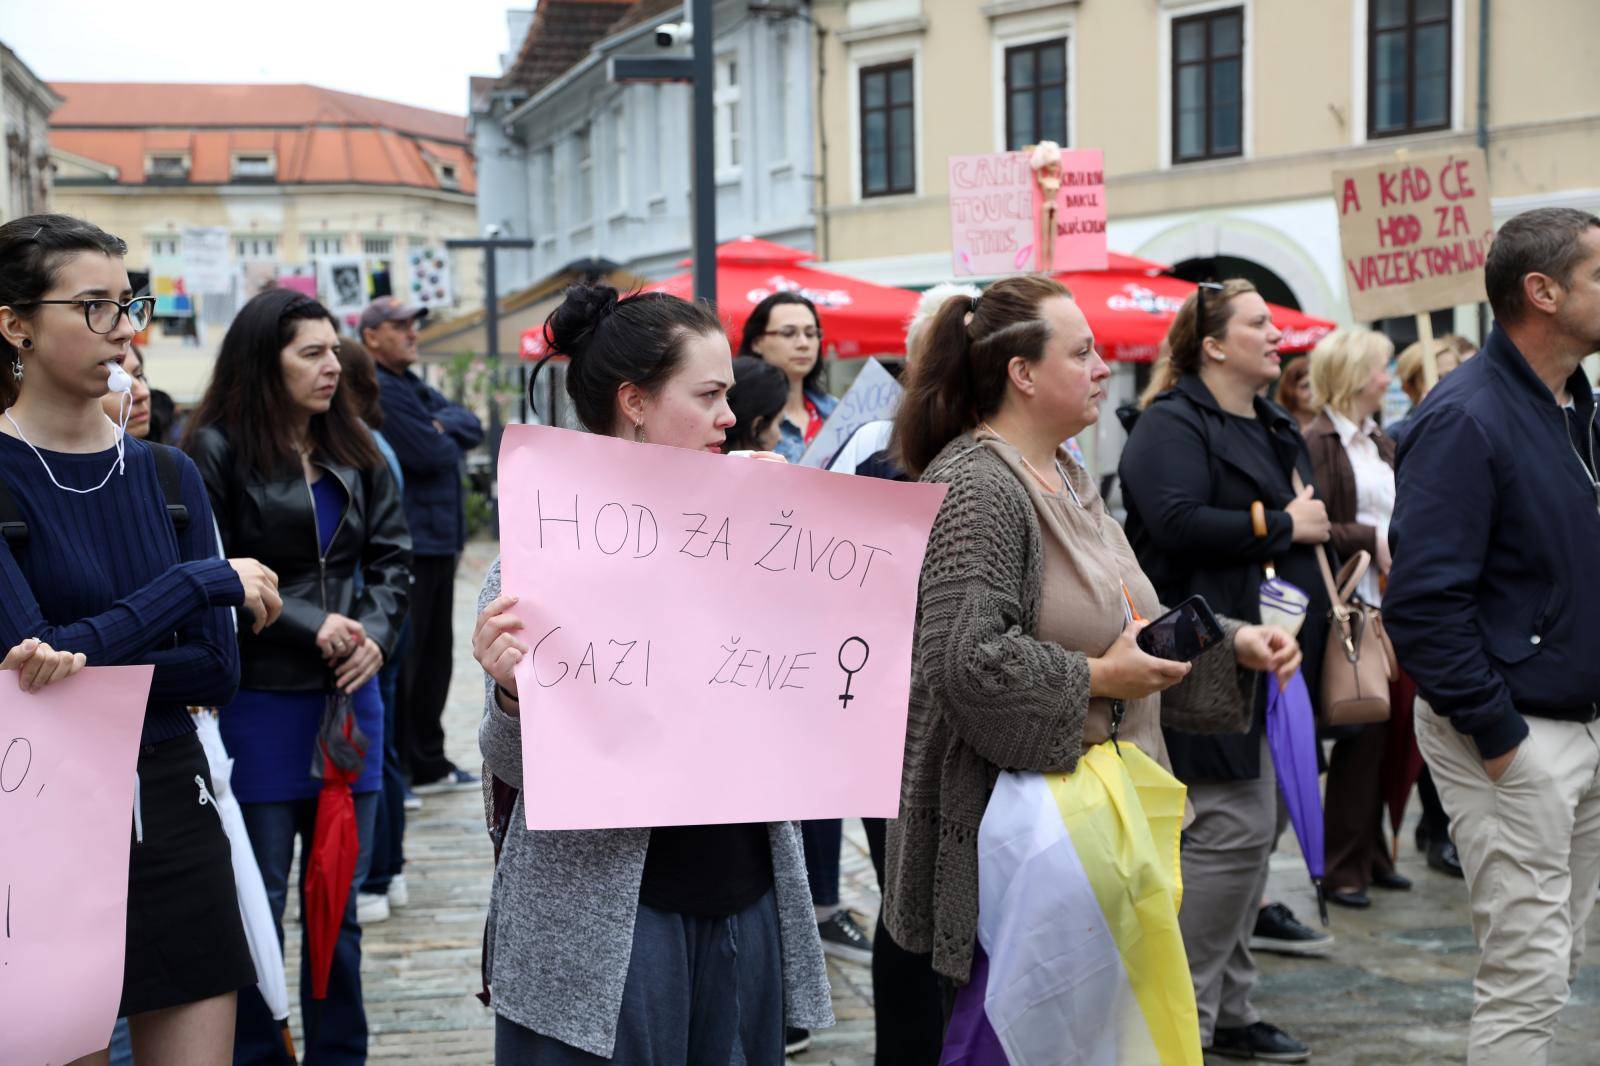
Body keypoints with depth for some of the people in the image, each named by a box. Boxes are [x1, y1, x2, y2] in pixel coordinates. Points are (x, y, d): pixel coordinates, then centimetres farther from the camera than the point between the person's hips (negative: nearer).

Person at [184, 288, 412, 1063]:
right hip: (258, 703, -5)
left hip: (350, 700, 5)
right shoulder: (216, 452, -9)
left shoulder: (353, 454, 10)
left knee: (340, 900, 12)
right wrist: (311, 628, -16)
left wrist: (375, 634, -6)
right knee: (259, 905, 3)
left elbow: (392, 556, 11)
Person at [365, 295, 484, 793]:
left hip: (439, 541, 10)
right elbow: (430, 454, -19)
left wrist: (442, 427, -8)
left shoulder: (414, 387, 19)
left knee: (434, 655, 15)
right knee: (399, 660, -7)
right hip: (407, 547, -10)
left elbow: (472, 426, 12)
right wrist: (449, 438, 2)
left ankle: (427, 762, 23)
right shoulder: (378, 390, -13)